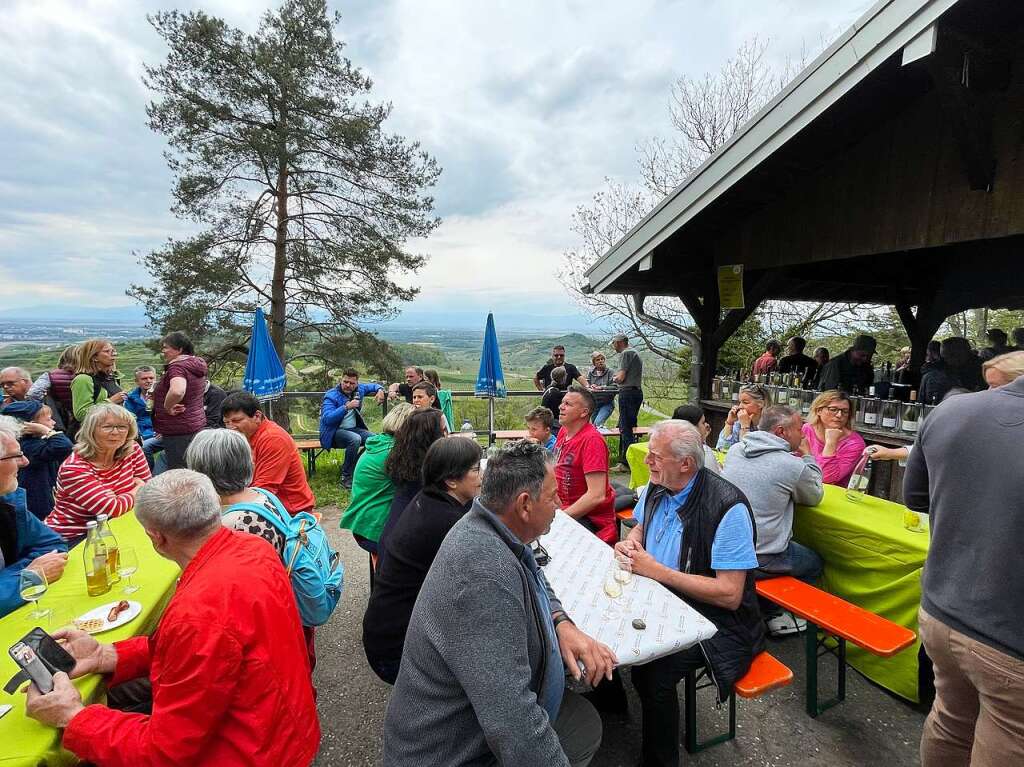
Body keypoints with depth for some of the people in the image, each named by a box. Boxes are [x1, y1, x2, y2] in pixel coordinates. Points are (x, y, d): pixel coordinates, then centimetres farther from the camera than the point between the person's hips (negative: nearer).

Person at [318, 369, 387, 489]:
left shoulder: (358, 389, 4)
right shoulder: (331, 396, -13)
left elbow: (373, 386, 24)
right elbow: (327, 418, -25)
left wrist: (380, 390, 0)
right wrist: (346, 407, -32)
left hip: (354, 429, 6)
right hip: (334, 433, -6)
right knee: (355, 439, -36)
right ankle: (346, 477, -23)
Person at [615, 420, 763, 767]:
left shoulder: (727, 507, -24)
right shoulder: (657, 487, -1)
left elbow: (729, 595, -24)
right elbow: (640, 528, 19)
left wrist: (657, 570, -25)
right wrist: (628, 543, -5)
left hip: (715, 621, -7)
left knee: (654, 670, -26)